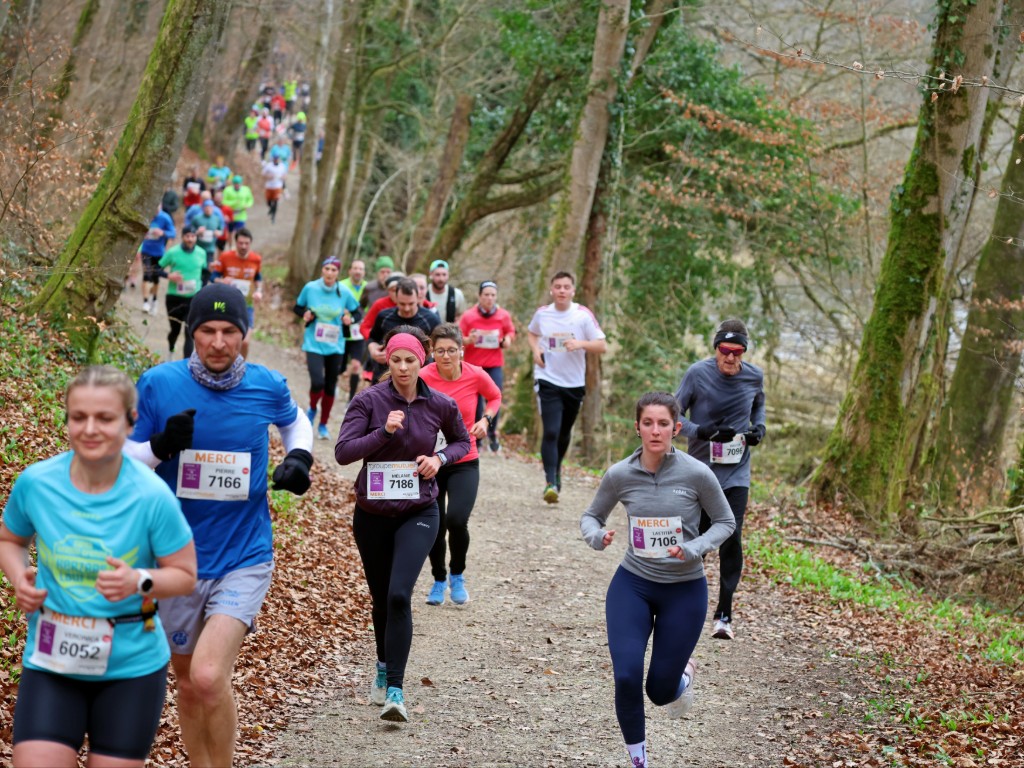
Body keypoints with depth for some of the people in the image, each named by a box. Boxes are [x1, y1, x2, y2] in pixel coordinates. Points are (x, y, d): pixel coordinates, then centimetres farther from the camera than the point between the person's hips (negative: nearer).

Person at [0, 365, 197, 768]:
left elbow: (185, 575, -5)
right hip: (50, 662, 1)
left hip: (131, 668, -1)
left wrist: (140, 581, -24)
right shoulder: (35, 482, -8)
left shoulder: (152, 496, -15)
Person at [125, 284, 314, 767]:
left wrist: (299, 458, 1)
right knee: (188, 685, 15)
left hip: (245, 556, -2)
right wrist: (161, 445, -19)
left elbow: (295, 421, 21)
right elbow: (125, 459, 1)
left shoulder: (267, 386, -3)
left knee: (209, 677, -20)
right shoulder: (159, 383, -6)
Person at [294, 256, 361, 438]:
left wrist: (350, 318, -16)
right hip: (314, 344, -2)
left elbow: (356, 312, 5)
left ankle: (323, 425, 27)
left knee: (330, 387, 8)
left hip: (335, 346, 2)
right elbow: (298, 307, 7)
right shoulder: (310, 288, -8)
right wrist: (305, 314, -14)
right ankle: (312, 409, 15)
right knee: (317, 382, -19)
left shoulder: (344, 292, -6)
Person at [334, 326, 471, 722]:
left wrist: (440, 458, -7)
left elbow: (462, 441, 13)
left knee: (400, 595, -19)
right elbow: (343, 451, -16)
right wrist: (384, 431, -27)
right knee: (381, 598, 16)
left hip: (418, 514, -1)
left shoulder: (440, 405, -5)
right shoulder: (368, 401, -10)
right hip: (372, 514, 1)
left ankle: (394, 690, -18)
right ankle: (384, 666, 42)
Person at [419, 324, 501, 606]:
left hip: (464, 463, 0)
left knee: (456, 519, -19)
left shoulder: (476, 376, -9)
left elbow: (495, 396, 12)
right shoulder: (423, 378, -13)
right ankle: (439, 580, 35)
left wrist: (485, 419, -5)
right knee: (433, 527, 6)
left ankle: (458, 575, 9)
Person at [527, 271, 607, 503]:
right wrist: (535, 349, 0)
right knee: (551, 432, -16)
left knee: (564, 433, 16)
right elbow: (532, 333, 20)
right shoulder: (542, 314, -1)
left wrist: (581, 344, -22)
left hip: (574, 383, 1)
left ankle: (557, 469, 42)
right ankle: (551, 483, -16)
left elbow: (602, 346, -5)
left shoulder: (583, 315, -5)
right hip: (548, 381, -1)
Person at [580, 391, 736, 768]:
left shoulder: (696, 474, -15)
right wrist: (596, 536, -18)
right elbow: (591, 516, 5)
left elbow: (725, 522, -1)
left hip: (685, 590, -1)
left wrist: (694, 549, -20)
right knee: (626, 678, -14)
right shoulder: (619, 475, -10)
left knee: (660, 691, 4)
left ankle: (684, 674, 44)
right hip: (632, 584, 1)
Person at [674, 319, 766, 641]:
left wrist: (759, 428, -1)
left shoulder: (754, 376, -1)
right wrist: (703, 432, -24)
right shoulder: (697, 373, -11)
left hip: (736, 473, 2)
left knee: (731, 539, -9)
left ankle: (724, 614, -2)